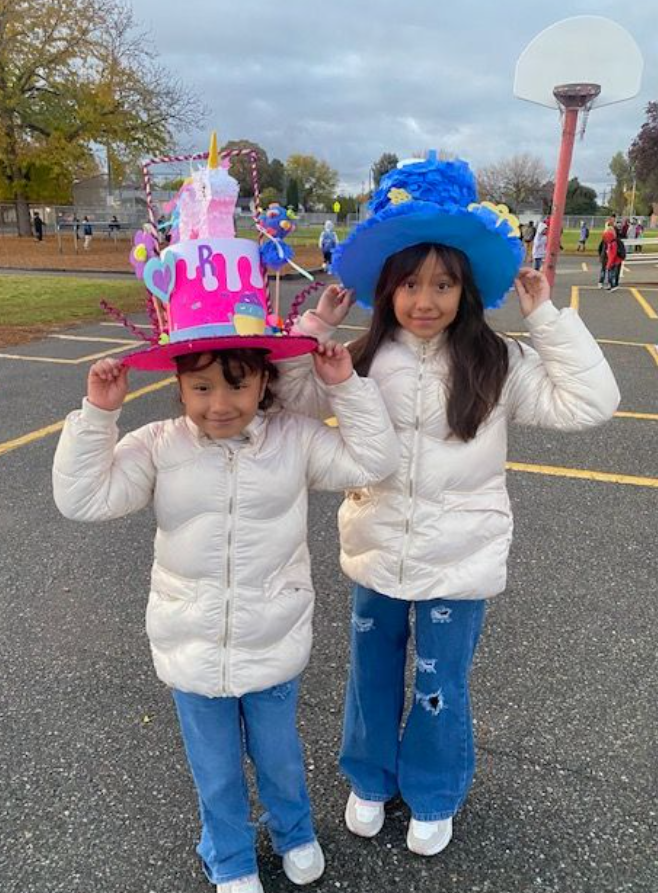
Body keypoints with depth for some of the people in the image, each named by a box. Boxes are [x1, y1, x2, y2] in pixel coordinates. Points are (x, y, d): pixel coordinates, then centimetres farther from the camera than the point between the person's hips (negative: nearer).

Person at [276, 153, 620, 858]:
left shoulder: (496, 366, -10)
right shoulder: (363, 363, -4)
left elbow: (588, 402, -13)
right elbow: (294, 396, -1)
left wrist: (547, 317, -15)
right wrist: (314, 326, -10)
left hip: (459, 565, -2)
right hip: (377, 558, 2)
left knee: (440, 691, 16)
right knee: (371, 677, 22)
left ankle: (433, 798, 46)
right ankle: (369, 780, 50)